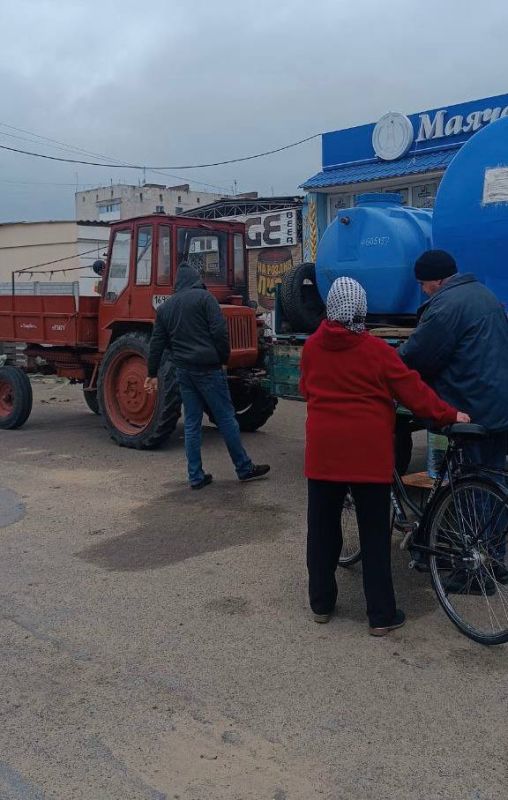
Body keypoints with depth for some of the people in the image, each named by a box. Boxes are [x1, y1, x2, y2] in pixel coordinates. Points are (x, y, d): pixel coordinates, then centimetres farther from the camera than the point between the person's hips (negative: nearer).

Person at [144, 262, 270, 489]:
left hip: (183, 369, 5)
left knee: (191, 423, 9)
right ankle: (244, 468, 12)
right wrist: (223, 359, -2)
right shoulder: (204, 297, -3)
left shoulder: (165, 307, 14)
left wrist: (152, 373, 17)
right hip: (207, 367, -5)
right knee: (226, 417, 3)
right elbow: (219, 331, -13)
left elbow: (157, 343, 13)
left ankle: (196, 476, 11)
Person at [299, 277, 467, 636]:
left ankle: (321, 603, 24)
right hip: (368, 451, -3)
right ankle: (381, 615, 12)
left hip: (324, 450, 3)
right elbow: (411, 389, -7)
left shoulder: (312, 347, 0)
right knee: (375, 533, 6)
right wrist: (449, 415, 5)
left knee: (322, 526, 14)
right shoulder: (376, 349, -10)